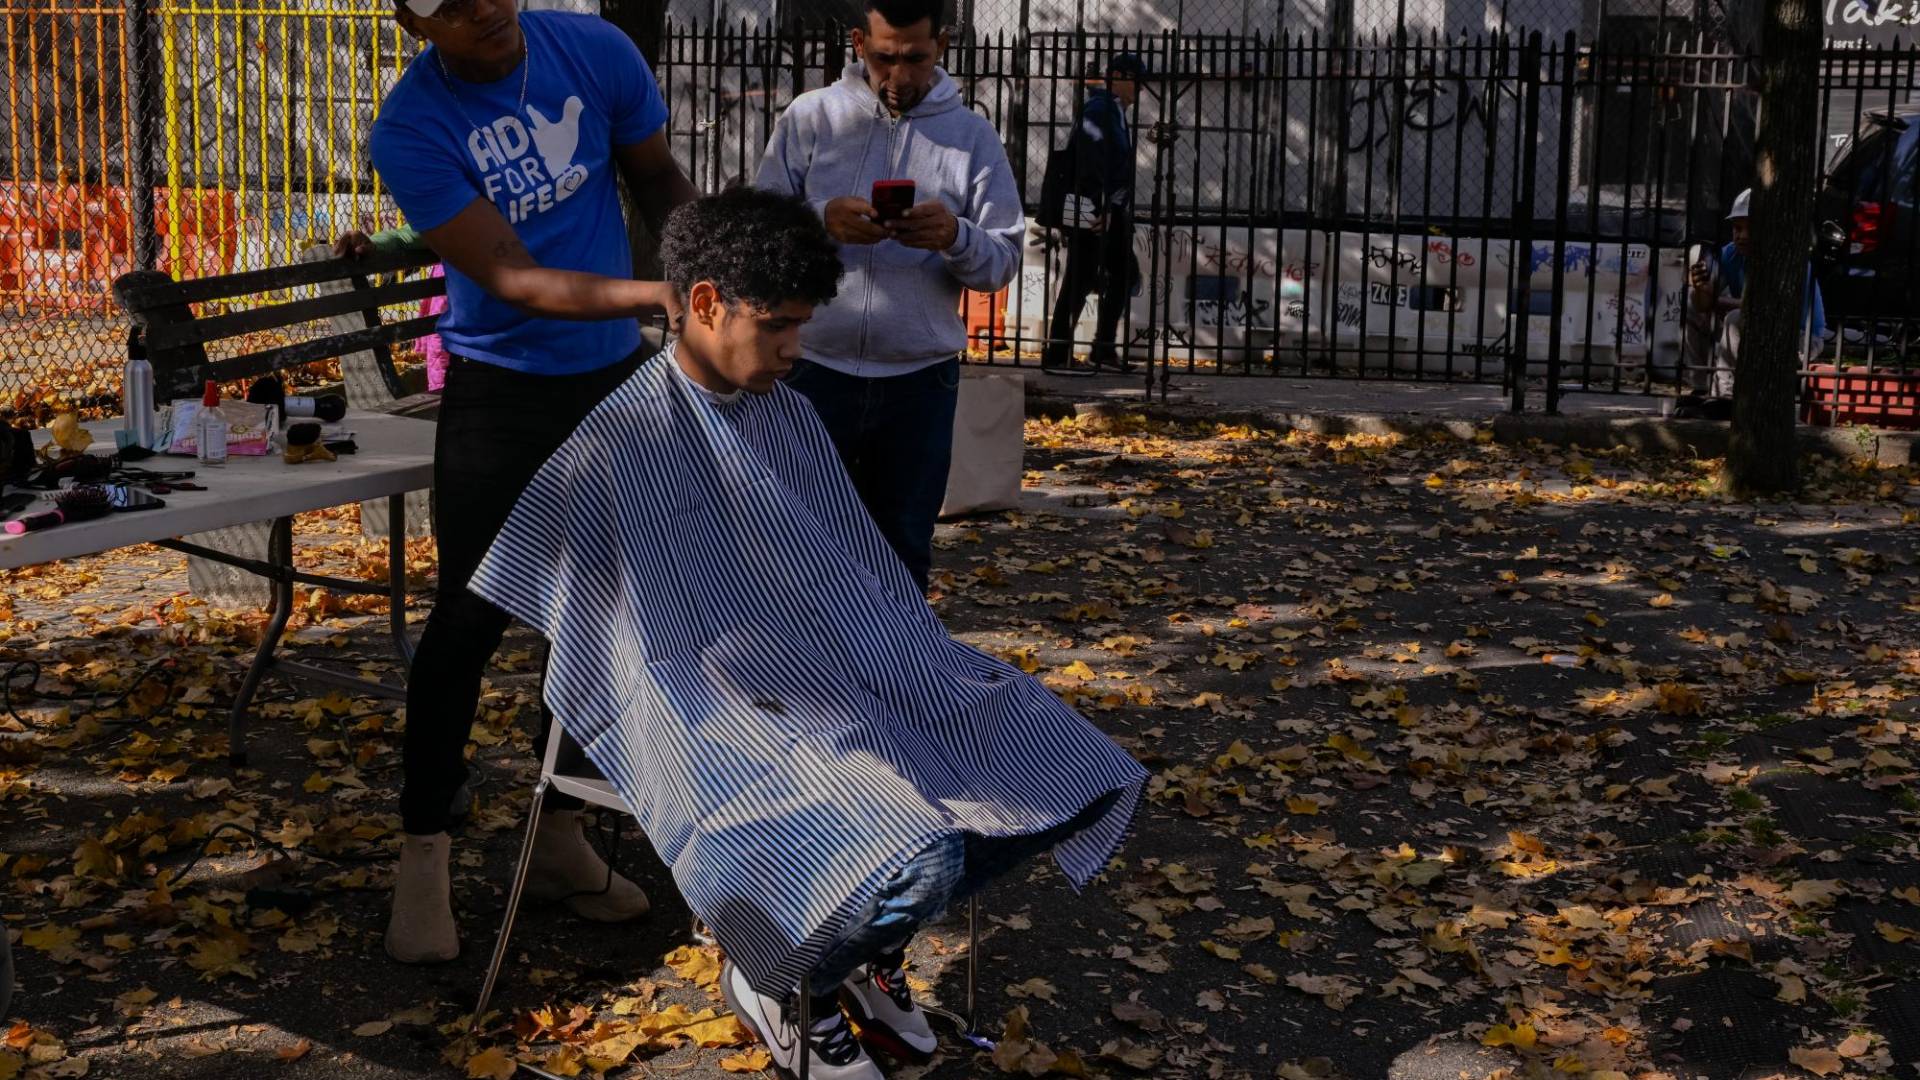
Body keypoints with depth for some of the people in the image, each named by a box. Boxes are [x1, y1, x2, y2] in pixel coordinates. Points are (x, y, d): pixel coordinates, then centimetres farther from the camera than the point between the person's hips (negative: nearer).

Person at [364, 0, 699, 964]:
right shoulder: (413, 127, -18)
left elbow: (657, 181, 7)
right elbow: (510, 278, -25)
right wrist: (657, 295, -37)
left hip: (615, 378, 4)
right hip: (498, 389, -4)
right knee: (468, 621, -6)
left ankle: (560, 838, 25)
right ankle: (422, 859, 7)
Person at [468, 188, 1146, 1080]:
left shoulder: (793, 421, 14)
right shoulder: (622, 443, -8)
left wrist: (942, 677, 9)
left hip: (857, 680, 8)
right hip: (729, 712, -8)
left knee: (1068, 773, -3)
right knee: (916, 858, -30)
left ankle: (868, 949, 13)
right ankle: (781, 983, 3)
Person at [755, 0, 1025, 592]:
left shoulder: (974, 137, 5)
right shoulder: (809, 116, 3)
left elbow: (1003, 261, 2)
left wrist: (955, 238, -19)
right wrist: (823, 220, -20)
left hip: (920, 381, 1)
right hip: (815, 371, 0)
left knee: (904, 550, 9)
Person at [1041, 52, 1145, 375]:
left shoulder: (1115, 111, 19)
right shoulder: (1098, 110, -13)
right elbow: (1091, 162, -22)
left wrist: (1120, 209, 19)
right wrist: (1100, 208, -25)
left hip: (1109, 212, 10)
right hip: (1090, 211, -10)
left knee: (1125, 274, 12)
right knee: (1080, 278, -9)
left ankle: (1104, 348, 19)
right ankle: (1056, 354, -6)